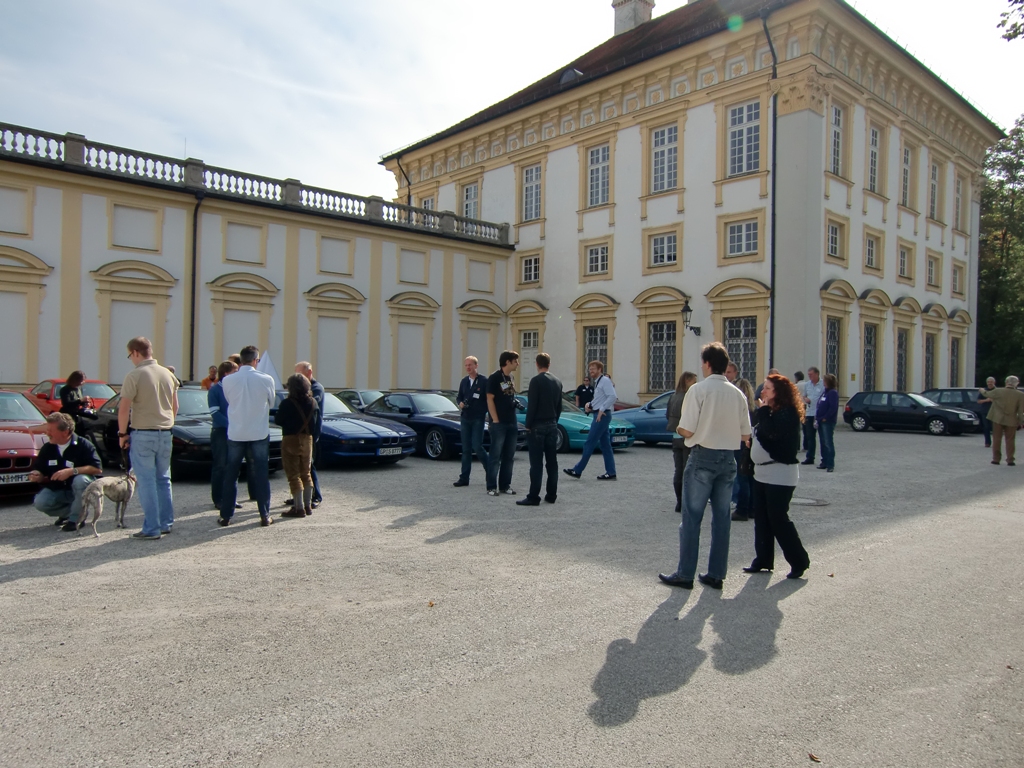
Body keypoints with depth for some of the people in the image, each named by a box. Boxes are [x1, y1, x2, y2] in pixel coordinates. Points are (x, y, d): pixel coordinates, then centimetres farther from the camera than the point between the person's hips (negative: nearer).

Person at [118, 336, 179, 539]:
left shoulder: (134, 376, -12)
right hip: (165, 433, 6)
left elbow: (124, 409, -14)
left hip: (143, 434, -6)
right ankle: (166, 523, 19)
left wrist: (122, 433, -4)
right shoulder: (168, 374, 7)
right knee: (163, 479, 15)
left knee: (146, 482, -1)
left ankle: (151, 528, 1)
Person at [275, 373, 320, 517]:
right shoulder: (313, 403, 3)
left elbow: (278, 420, -9)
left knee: (294, 475, -1)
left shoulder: (287, 403, -16)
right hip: (307, 440, 6)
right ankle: (308, 506, 22)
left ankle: (299, 508, -2)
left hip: (291, 440, -6)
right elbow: (317, 423, 6)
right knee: (306, 474, 17)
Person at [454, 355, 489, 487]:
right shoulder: (464, 381, 11)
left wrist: (485, 413, -10)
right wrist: (460, 403, -2)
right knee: (466, 449, 6)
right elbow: (459, 396, 18)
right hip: (465, 418, 6)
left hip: (478, 419, -5)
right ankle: (464, 478, 9)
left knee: (477, 446, -9)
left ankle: (489, 470, 15)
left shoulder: (483, 381, -6)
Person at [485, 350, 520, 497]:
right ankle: (491, 487, 0)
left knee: (509, 457, 9)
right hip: (499, 423, -8)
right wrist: (495, 420, -15)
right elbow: (490, 399, -11)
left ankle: (505, 485, 16)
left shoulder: (510, 378, 15)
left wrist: (516, 403, 6)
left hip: (512, 423, 8)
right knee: (495, 456, -5)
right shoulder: (495, 377, -8)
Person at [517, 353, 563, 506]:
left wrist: (528, 425, -8)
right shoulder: (557, 382, 10)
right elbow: (559, 406, 14)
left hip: (537, 426, -7)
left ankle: (533, 497, -7)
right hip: (552, 426, 7)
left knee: (536, 463, -7)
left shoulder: (536, 381, -12)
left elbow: (532, 405, -15)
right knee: (552, 462, 9)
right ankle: (551, 495, 14)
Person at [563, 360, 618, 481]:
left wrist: (601, 410, -22)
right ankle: (611, 472, 12)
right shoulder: (597, 382, 17)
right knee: (605, 445, 9)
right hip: (600, 416, 10)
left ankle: (577, 471, -4)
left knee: (589, 443, -7)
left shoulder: (605, 380, -11)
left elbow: (613, 396, -22)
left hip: (602, 415, -10)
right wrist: (590, 404, 7)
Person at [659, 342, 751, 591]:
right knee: (721, 517, 11)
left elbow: (687, 430, -16)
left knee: (692, 517, 2)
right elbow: (745, 434, 7)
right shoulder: (737, 393, 4)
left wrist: (679, 429, 6)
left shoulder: (699, 389, -11)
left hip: (703, 456, -5)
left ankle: (685, 574, 7)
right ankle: (716, 575, 18)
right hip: (728, 458, 5)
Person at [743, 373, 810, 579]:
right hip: (762, 472, 10)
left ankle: (799, 561, 7)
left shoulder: (787, 413, -13)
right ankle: (763, 560, 17)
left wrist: (763, 410, -17)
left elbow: (772, 432, -28)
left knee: (778, 518, -6)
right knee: (761, 518, 10)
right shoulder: (770, 411, 16)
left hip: (780, 474, -10)